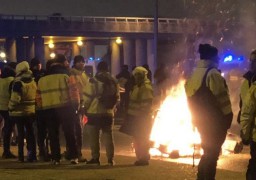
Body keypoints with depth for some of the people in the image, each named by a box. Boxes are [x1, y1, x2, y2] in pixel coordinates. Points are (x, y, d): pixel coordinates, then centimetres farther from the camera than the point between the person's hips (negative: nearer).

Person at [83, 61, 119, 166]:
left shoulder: (93, 81, -10)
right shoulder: (113, 82, 6)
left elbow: (87, 97, -11)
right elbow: (117, 97, 11)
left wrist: (86, 107, 3)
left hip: (94, 113, -4)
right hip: (108, 113, 4)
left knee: (94, 137, 4)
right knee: (108, 136, 9)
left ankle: (95, 158, 4)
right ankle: (110, 159, 6)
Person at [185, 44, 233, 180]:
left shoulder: (194, 74, 9)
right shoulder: (213, 73, -17)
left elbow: (191, 96, 13)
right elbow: (222, 98, -19)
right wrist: (228, 116, -11)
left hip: (200, 120, 8)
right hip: (215, 120, -8)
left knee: (208, 151, 20)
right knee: (212, 153, 0)